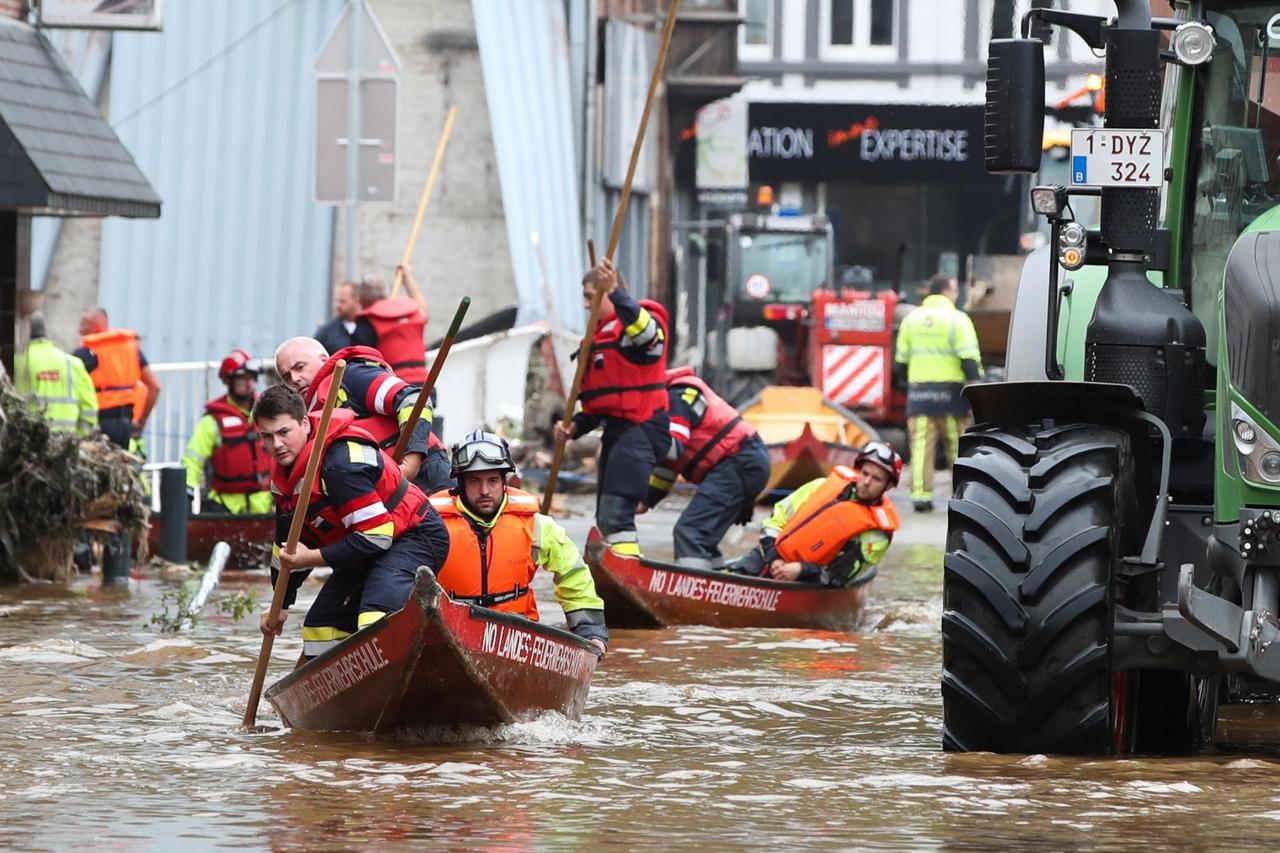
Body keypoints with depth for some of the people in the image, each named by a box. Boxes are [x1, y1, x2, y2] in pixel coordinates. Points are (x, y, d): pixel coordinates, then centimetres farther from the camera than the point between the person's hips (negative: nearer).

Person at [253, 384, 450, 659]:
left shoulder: (341, 463, -29)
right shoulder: (283, 472, 2)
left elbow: (376, 536, -30)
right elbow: (289, 544, 17)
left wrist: (312, 558, -24)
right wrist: (281, 605, 21)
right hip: (367, 554, 10)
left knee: (376, 617, -33)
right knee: (321, 625, 13)